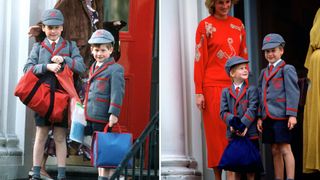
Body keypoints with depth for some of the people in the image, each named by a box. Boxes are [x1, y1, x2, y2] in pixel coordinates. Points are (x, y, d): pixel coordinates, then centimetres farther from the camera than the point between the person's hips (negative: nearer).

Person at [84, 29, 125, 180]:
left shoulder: (115, 69, -8)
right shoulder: (93, 68, 18)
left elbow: (117, 93, -14)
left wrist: (114, 113, -21)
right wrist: (85, 109, 25)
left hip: (104, 117, -8)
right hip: (92, 117, 8)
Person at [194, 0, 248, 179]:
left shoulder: (238, 24, 11)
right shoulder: (205, 25, -2)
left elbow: (244, 56, 14)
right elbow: (199, 59, -4)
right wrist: (199, 92, -9)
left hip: (236, 85, 4)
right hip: (213, 86, -4)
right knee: (217, 131, 2)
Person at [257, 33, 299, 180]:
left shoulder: (287, 69, -1)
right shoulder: (264, 72, 18)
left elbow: (293, 93, -8)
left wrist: (292, 114, -14)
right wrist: (259, 117, 12)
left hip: (281, 116, -6)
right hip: (267, 117, 6)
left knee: (285, 149, -5)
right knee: (275, 151, 10)